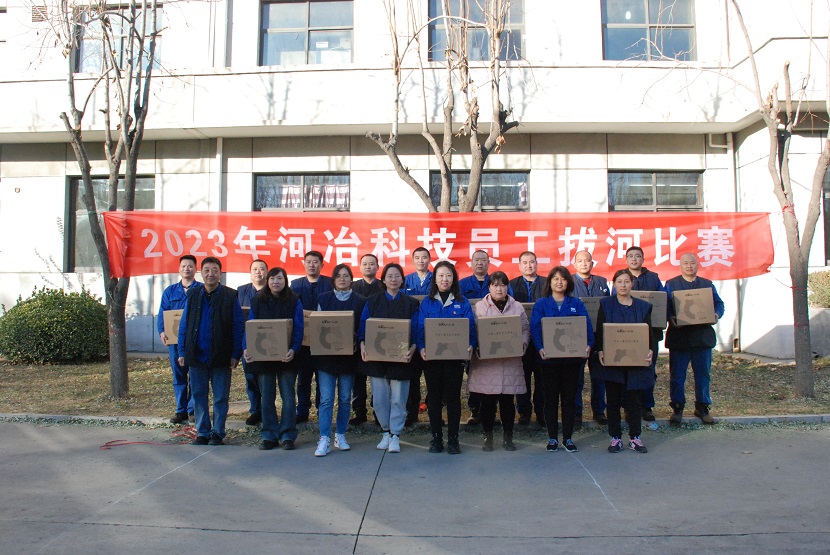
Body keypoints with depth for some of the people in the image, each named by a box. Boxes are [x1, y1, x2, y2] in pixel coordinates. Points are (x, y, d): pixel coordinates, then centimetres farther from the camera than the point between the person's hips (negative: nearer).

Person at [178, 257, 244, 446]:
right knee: (198, 395, 10)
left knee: (220, 397, 6)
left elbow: (239, 327, -2)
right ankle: (203, 432, 21)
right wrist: (182, 352, 3)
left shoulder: (230, 296, -2)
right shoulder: (192, 295, 7)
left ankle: (218, 432, 18)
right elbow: (183, 325, 9)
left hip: (220, 356, -3)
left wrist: (235, 354, -8)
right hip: (196, 355, 3)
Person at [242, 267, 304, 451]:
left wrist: (293, 349, -20)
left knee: (288, 397, 1)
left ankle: (288, 435, 10)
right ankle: (268, 435, 16)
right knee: (267, 398, 7)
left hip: (286, 357, -2)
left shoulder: (294, 301, 1)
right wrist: (247, 348, -12)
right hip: (262, 356, 2)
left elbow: (298, 328, -4)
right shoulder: (257, 301, 6)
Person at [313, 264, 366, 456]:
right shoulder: (323, 299, 6)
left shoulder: (360, 301, 4)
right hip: (326, 354, 0)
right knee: (326, 398, -5)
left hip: (348, 355, 0)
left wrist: (355, 342, -12)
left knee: (345, 398, 8)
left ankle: (340, 435, 20)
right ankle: (324, 440, -3)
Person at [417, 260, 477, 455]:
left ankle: (453, 439, 13)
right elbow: (420, 328, 1)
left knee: (453, 397, 5)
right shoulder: (427, 303, 7)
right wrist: (421, 348, -16)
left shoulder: (462, 303, 6)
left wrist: (470, 345, -17)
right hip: (432, 357, 1)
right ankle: (436, 438, 16)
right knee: (434, 397, 7)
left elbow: (470, 327, 1)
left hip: (455, 357, 0)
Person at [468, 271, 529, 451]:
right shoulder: (479, 306, 4)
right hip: (486, 362, -1)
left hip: (510, 362, 2)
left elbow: (526, 329, 12)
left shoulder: (517, 307, 11)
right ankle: (487, 437, 16)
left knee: (507, 401, 6)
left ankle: (508, 437, 19)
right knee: (487, 402, 3)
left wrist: (523, 344, -6)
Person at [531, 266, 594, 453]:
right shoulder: (541, 304, 3)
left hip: (572, 357, 1)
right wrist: (540, 348, -24)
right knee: (551, 398, 6)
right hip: (549, 358, -1)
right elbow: (535, 328, -8)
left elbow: (586, 326, -1)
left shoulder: (576, 304, 8)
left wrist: (588, 345, -20)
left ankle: (568, 437, 17)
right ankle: (552, 437, 15)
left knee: (569, 397, 7)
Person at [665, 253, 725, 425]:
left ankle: (702, 408, 20)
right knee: (677, 375, 2)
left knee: (703, 374, 8)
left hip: (703, 336, 2)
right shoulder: (671, 284, 6)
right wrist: (671, 318, -20)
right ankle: (677, 408, 12)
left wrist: (716, 314, -10)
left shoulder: (707, 284, 14)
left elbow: (719, 304, 11)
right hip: (679, 336, -2)